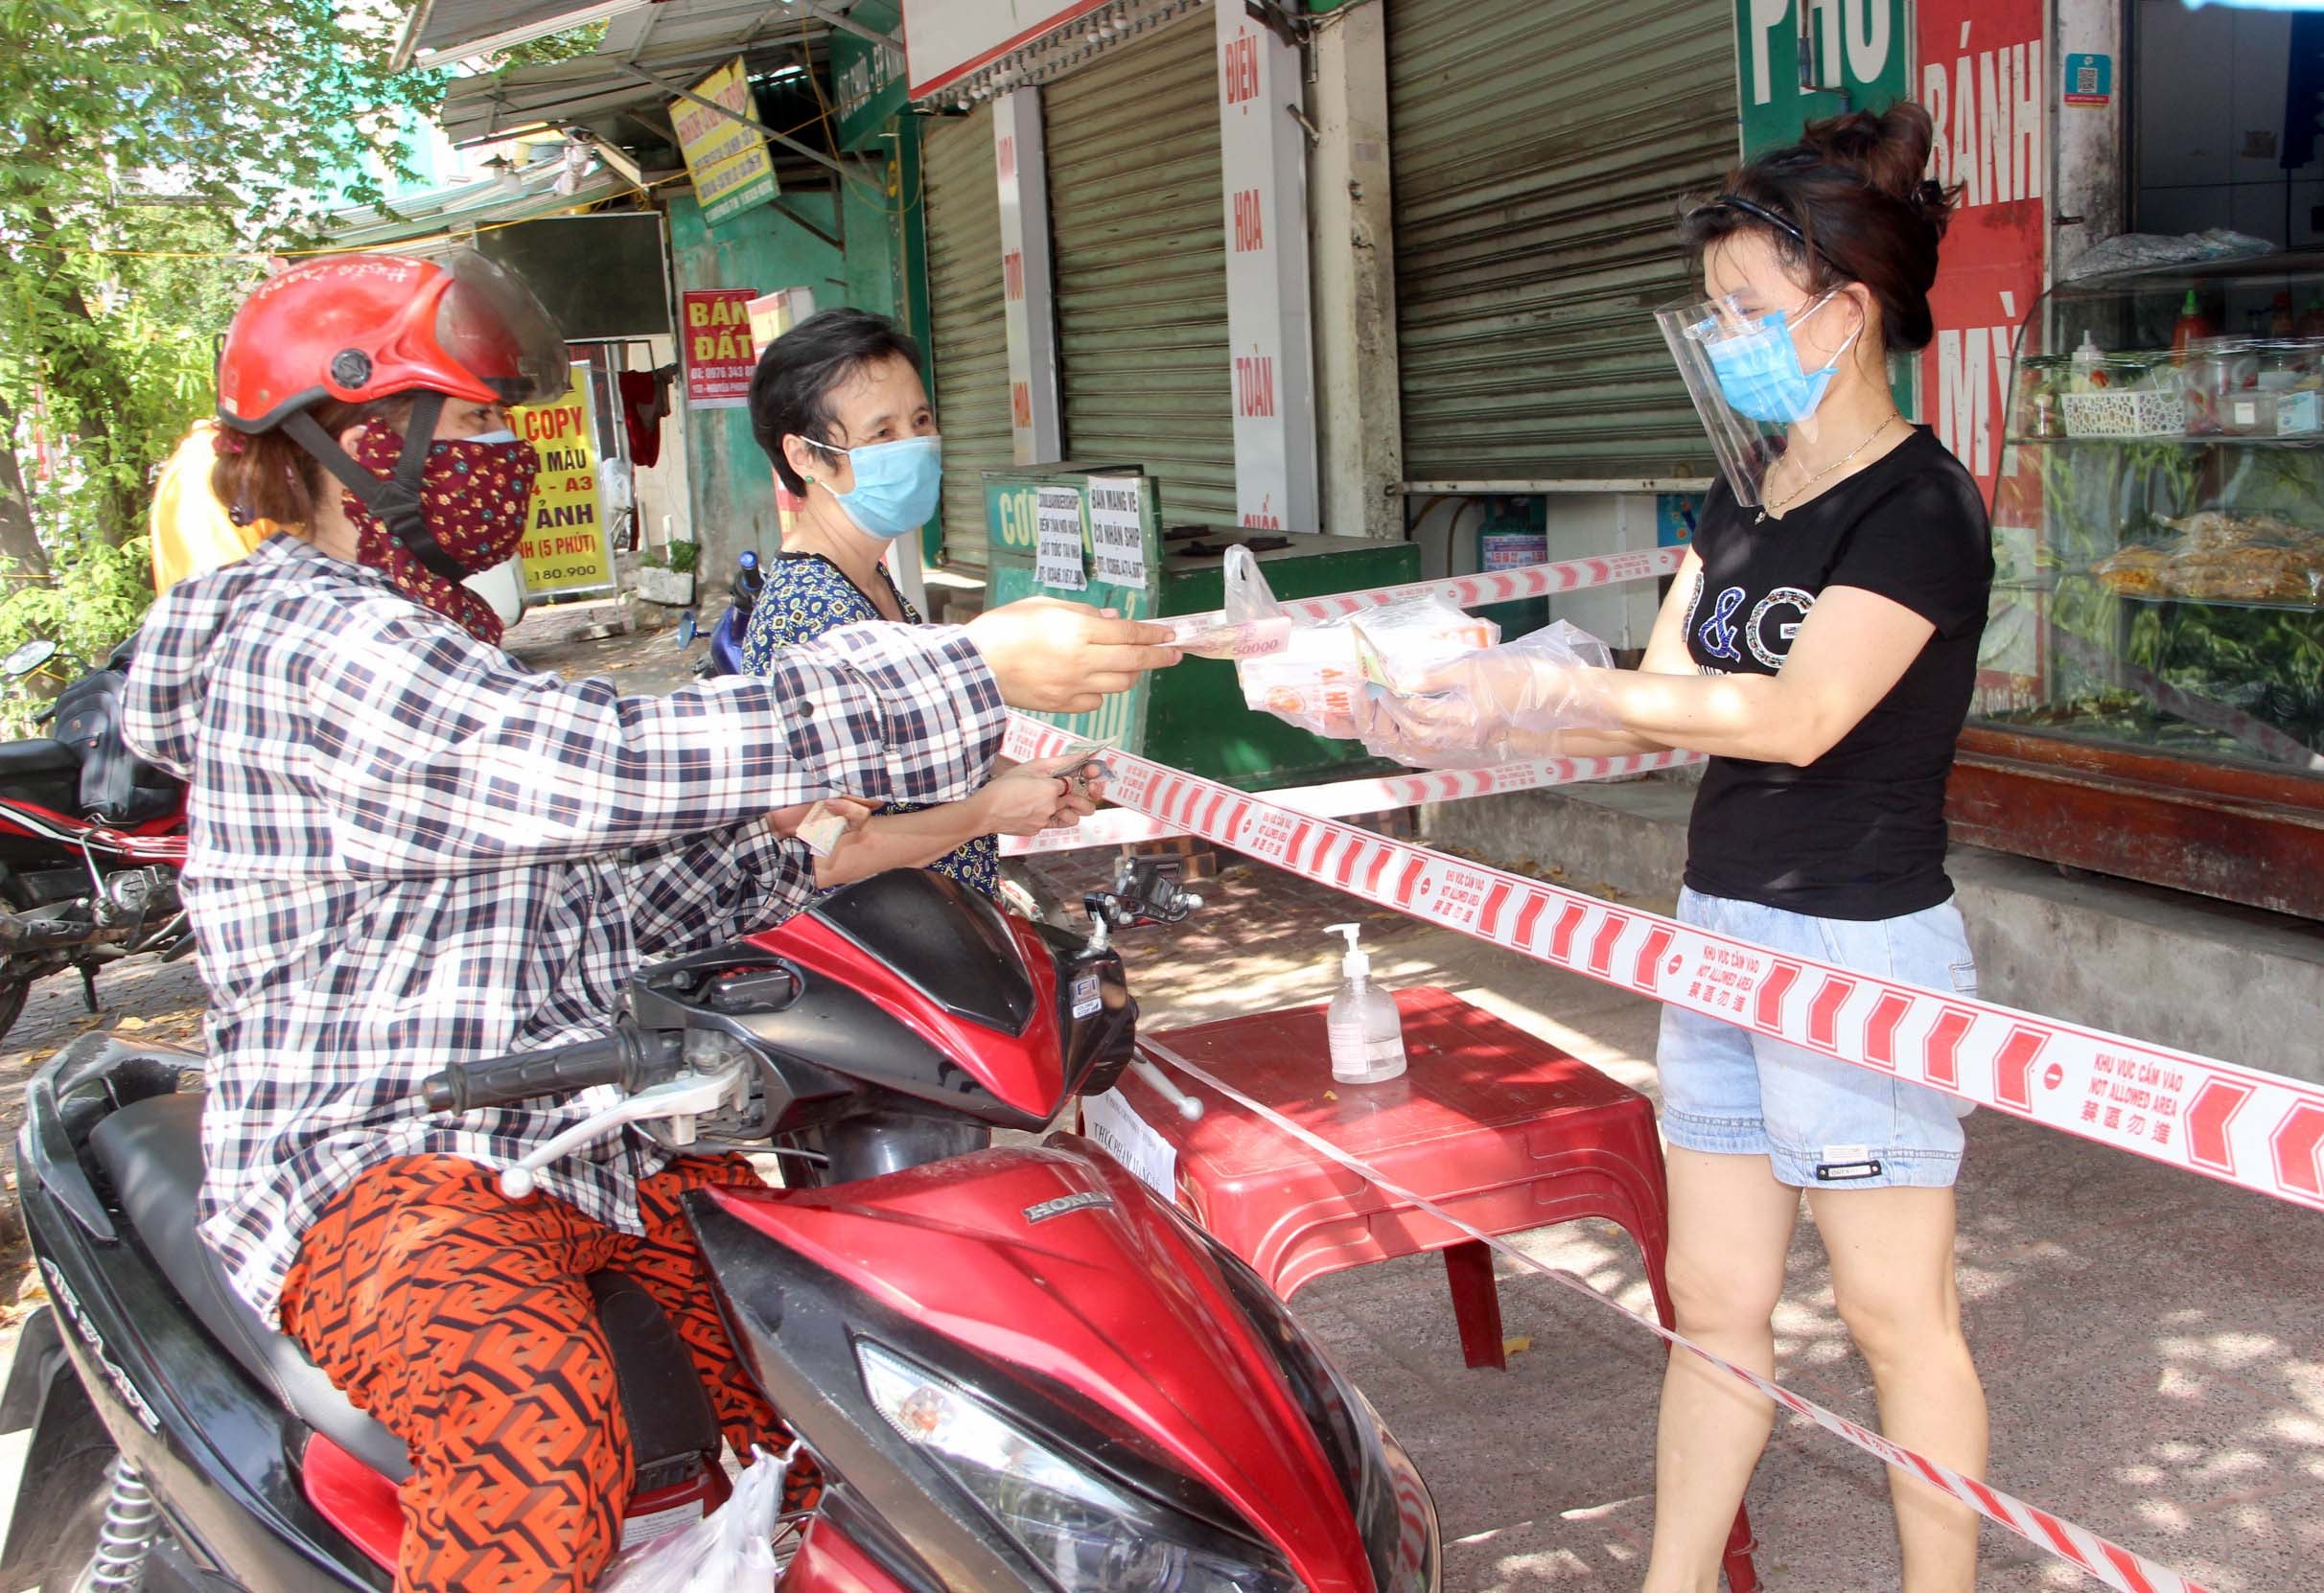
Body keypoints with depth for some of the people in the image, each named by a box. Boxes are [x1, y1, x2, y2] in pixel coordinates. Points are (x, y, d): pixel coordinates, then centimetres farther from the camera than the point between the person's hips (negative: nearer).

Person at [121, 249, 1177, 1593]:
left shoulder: (419, 634, 17)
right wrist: (974, 674, -26)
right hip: (379, 1167, -10)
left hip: (559, 1128, 10)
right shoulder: (313, 648, -15)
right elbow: (622, 763, -26)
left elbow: (582, 889, 15)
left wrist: (766, 835, -2)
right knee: (542, 1430, -36)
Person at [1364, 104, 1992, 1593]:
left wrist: (1546, 685, -30)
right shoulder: (1745, 489, 11)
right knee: (1715, 1301, 14)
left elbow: (1794, 715, -25)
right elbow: (1662, 706, 10)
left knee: (1896, 1308, 6)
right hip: (1722, 934, 8)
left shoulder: (1921, 507, -14)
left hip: (1860, 951, -8)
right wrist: (1470, 728, -3)